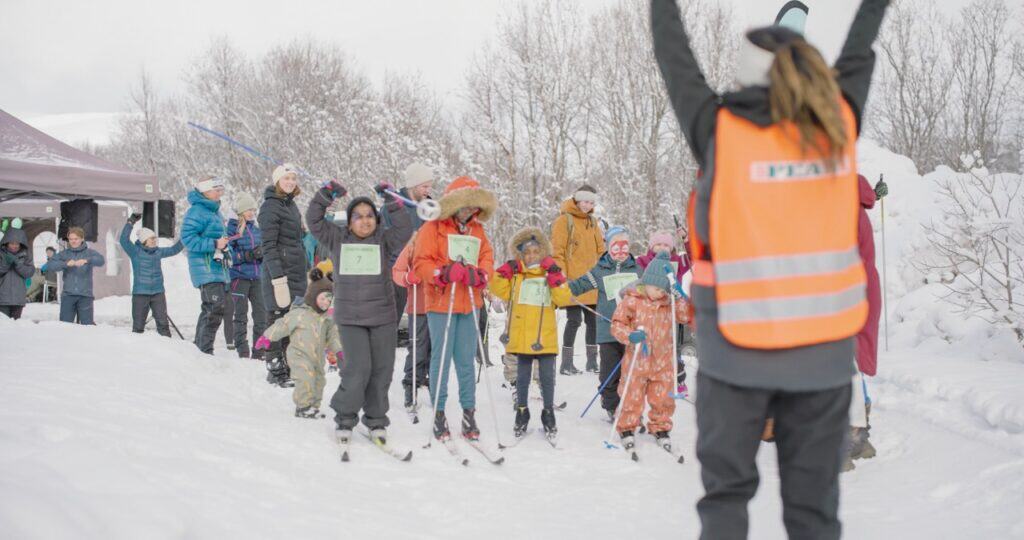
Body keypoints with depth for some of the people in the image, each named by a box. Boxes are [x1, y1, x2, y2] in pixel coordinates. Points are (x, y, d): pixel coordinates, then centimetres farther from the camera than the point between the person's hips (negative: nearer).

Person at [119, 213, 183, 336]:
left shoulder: (158, 252, 11)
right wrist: (131, 222, -19)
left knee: (163, 323, 0)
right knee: (138, 325, 4)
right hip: (140, 294, -3)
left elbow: (173, 250, 25)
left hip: (158, 293, 4)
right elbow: (124, 240, -16)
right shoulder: (135, 251, -3)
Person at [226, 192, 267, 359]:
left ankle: (259, 352, 9)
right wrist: (247, 255, -21)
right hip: (239, 276, -5)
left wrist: (261, 253, -3)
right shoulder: (232, 228, -4)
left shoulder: (255, 229, 13)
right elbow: (229, 255, -10)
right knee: (240, 315, 3)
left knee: (261, 312, 1)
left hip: (256, 276, 5)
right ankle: (242, 352, 8)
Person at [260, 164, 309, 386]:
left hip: (296, 271, 8)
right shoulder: (271, 206, -10)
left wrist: (307, 268, 23)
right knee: (278, 320, -5)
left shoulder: (291, 204, 17)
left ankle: (288, 366, 17)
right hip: (279, 271, -8)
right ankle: (275, 371, 0)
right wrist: (277, 276, -22)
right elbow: (269, 245, -16)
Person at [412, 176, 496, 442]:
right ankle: (438, 413, 8)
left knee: (466, 360, 8)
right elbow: (421, 263, -9)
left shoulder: (477, 230, 14)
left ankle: (469, 412, 14)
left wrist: (479, 274, -13)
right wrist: (444, 273, -26)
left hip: (468, 304, 5)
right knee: (441, 358, -1)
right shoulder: (433, 228, -4)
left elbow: (487, 260, 8)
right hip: (441, 303, -4)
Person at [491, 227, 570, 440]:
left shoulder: (551, 275, 4)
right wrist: (505, 271, -9)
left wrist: (556, 278, -15)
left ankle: (548, 413, 19)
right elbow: (499, 289, 1)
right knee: (522, 376, 10)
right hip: (522, 337, 1)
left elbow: (563, 299, -5)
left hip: (545, 338, -1)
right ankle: (522, 412, 22)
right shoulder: (515, 274, 7)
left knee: (547, 377, 6)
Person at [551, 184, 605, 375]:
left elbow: (600, 250, 20)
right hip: (573, 282, -6)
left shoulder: (592, 222, 16)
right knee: (574, 320, -6)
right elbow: (557, 251, -8)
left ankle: (592, 361, 18)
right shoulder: (564, 221, -3)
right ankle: (566, 363, 2)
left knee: (593, 320, 8)